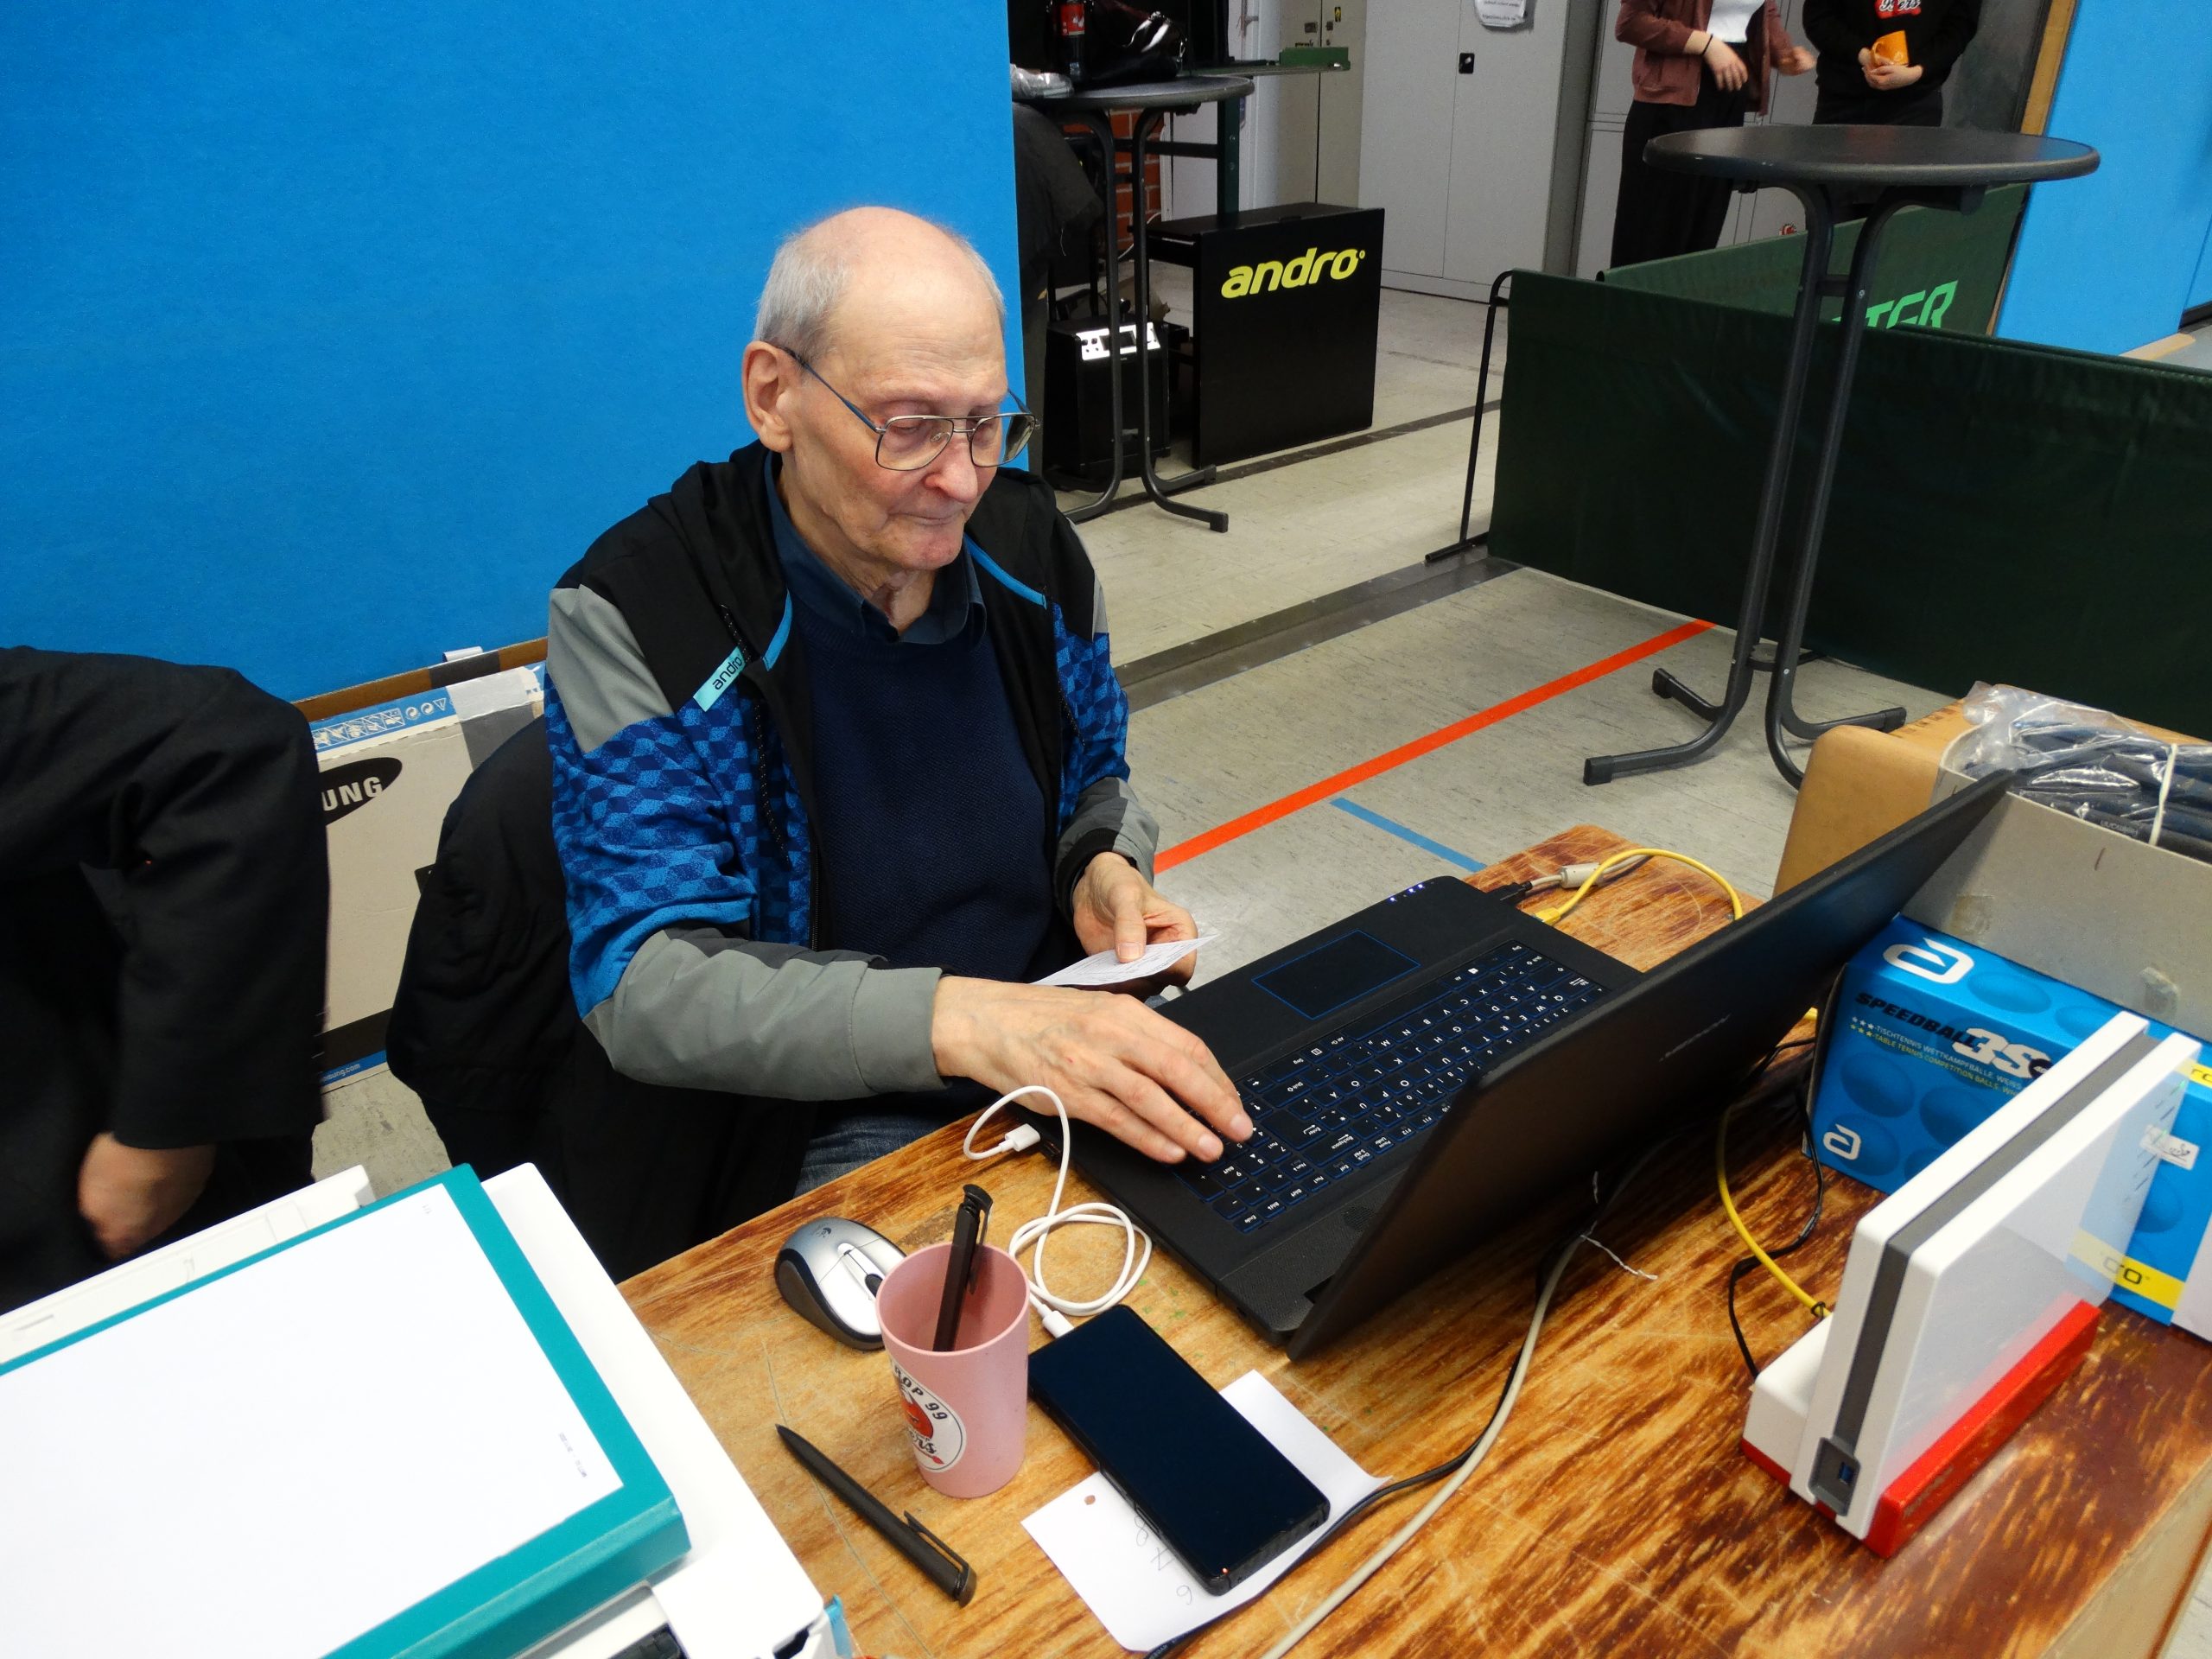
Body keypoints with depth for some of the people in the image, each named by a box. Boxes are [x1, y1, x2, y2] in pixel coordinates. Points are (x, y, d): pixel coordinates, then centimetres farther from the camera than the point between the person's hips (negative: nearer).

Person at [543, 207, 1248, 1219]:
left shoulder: (1026, 536, 1)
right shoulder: (631, 617, -15)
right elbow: (644, 983, -21)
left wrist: (1106, 869, -8)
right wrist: (960, 1020, -35)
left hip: (1075, 1047, 5)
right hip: (833, 1125, -5)